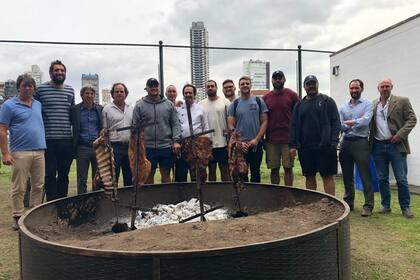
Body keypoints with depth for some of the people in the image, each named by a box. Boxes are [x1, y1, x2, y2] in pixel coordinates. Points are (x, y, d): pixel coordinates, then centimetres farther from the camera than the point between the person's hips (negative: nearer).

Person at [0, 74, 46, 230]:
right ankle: (17, 218, 10)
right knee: (19, 188, 0)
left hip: (39, 151, 5)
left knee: (38, 186, 9)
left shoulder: (38, 104, 15)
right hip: (20, 153, -5)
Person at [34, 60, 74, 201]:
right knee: (50, 175, 1)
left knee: (64, 175, 12)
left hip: (67, 140, 4)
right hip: (48, 140, -4)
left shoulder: (70, 90, 12)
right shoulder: (41, 89, 0)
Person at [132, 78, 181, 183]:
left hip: (166, 146, 1)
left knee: (166, 175, 9)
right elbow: (135, 127, 3)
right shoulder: (139, 105, 3)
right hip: (147, 147, -1)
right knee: (149, 175, 9)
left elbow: (175, 124, 6)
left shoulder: (169, 104, 7)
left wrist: (176, 141, -6)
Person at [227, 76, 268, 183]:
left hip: (256, 144, 0)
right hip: (240, 146, 0)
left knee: (255, 173, 9)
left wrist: (256, 139, -10)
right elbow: (231, 126, 1)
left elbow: (264, 121, 0)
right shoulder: (234, 104, 4)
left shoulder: (259, 101, 4)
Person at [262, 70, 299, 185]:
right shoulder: (265, 98, 8)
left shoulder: (292, 95, 2)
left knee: (288, 168, 2)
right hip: (271, 140, 2)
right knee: (274, 169, 7)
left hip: (288, 139, -2)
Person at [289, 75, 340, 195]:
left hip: (324, 146, -3)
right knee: (309, 176, 11)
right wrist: (292, 145, 2)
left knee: (327, 176, 0)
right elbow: (293, 126, 11)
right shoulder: (299, 105, 13)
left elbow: (336, 122, -3)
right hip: (305, 148, 4)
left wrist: (333, 142, -13)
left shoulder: (327, 101, 4)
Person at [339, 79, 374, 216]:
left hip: (360, 142, -5)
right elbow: (339, 125, 2)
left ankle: (368, 205, 0)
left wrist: (350, 122, -5)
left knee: (365, 175, -5)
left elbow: (366, 120, -15)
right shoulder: (343, 107, 13)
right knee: (347, 175, 11)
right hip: (346, 142, 5)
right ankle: (349, 202, 23)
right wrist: (354, 124, -13)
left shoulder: (367, 104, 2)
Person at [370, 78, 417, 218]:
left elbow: (411, 119, -2)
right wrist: (370, 142, 1)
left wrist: (400, 134, -14)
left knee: (401, 179, 1)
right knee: (382, 179, 10)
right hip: (378, 146, 3)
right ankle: (386, 206, 21)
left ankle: (405, 207, 14)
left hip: (396, 145, -3)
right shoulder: (373, 105, 10)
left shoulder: (402, 101, 1)